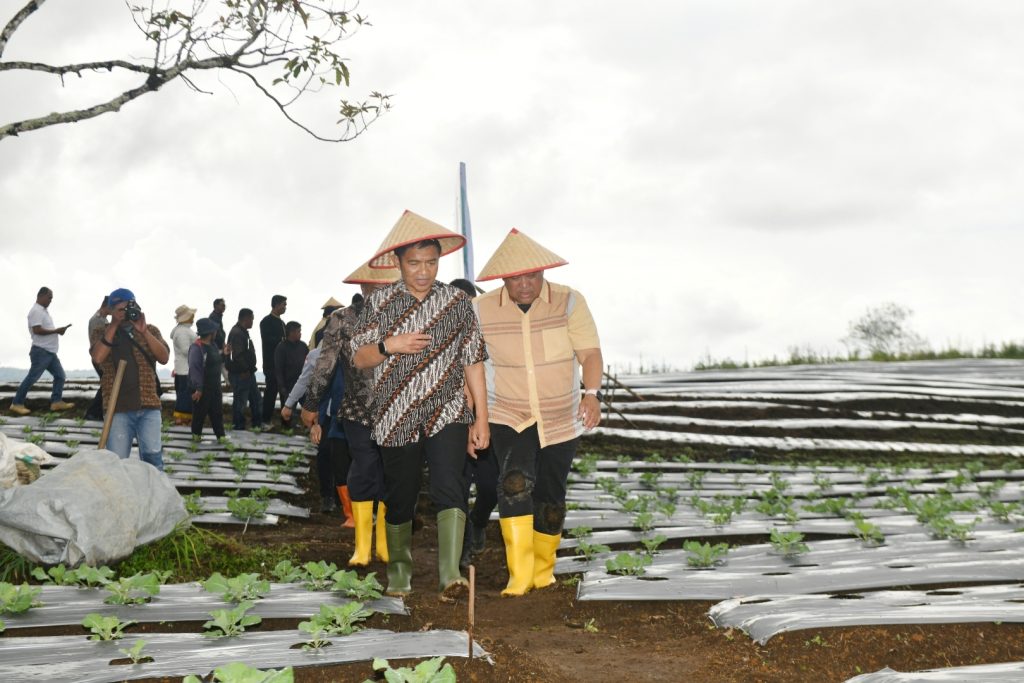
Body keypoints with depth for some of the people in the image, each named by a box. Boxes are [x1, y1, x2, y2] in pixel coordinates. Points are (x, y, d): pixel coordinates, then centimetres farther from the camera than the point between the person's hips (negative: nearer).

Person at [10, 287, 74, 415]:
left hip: (50, 351, 10)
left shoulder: (43, 310, 17)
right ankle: (17, 404, 0)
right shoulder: (36, 311, -15)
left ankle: (56, 402, 10)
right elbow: (37, 330, -24)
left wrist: (58, 331, 7)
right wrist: (57, 331, -19)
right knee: (32, 378, -6)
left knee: (60, 375, 9)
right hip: (41, 351, -10)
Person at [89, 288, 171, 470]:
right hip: (118, 408, 0)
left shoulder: (150, 330, 11)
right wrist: (113, 325, -10)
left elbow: (164, 358, -3)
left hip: (148, 406, 1)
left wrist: (144, 332, -12)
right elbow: (98, 357, -12)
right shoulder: (102, 333, 8)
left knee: (153, 457, -7)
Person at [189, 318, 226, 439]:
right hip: (202, 388, -8)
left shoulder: (213, 345, 9)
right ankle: (196, 434, 20)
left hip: (214, 387, 8)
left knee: (217, 411, 10)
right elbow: (194, 368, -25)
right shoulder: (196, 348, -20)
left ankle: (220, 435, 15)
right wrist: (198, 388, -27)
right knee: (200, 412, 5)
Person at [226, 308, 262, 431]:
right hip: (240, 374, -11)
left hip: (248, 373, 11)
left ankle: (258, 423, 23)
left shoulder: (243, 332, 15)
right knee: (240, 401, -2)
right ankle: (238, 425, 7)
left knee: (255, 398, 15)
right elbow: (237, 355, -26)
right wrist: (245, 370, -20)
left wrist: (250, 368, 14)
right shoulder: (236, 333, -19)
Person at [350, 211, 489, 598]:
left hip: (447, 414, -1)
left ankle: (451, 574, -26)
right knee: (399, 498, 9)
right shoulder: (380, 303, 5)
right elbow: (359, 358, 6)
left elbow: (473, 362, 6)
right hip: (396, 418, 1)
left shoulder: (457, 302, 5)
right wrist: (389, 345, -15)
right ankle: (399, 572, 28)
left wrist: (481, 419, 2)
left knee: (449, 486, -20)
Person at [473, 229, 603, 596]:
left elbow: (590, 352, -13)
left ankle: (543, 569, 30)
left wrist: (591, 393, -30)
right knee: (514, 482, -24)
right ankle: (519, 575, -22)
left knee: (550, 499, 8)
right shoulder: (481, 310, -6)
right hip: (508, 417, -1)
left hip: (560, 419, 1)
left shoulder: (569, 302, -8)